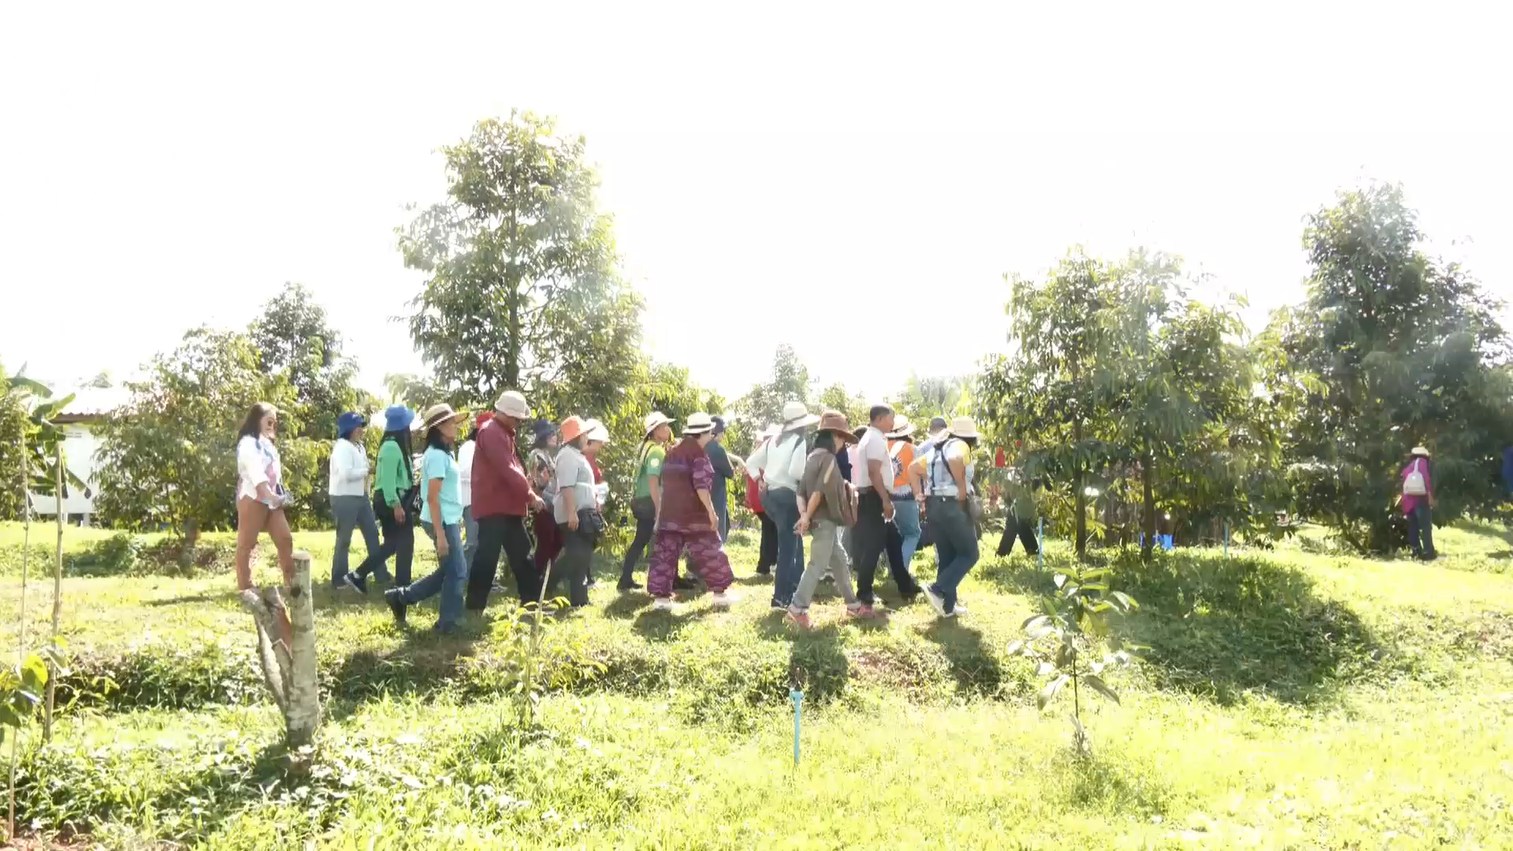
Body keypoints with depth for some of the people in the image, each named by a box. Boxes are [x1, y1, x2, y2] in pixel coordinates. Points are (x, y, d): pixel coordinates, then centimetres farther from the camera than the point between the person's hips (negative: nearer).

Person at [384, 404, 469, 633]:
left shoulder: (444, 453, 14)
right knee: (457, 572, -1)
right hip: (443, 522, -10)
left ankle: (401, 596, 22)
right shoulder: (437, 455, -16)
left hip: (449, 520, 10)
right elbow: (432, 497, -21)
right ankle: (448, 623, 10)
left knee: (448, 571, 15)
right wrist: (440, 534, -23)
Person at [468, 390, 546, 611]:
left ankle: (532, 601, 20)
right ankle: (474, 608, -1)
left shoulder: (504, 433, 19)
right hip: (494, 507, -10)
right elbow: (507, 470, -21)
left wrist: (527, 495, 10)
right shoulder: (491, 432, -14)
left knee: (522, 555, 13)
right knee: (487, 557, -7)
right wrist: (530, 495, -15)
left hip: (508, 506, 10)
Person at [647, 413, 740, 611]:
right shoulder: (699, 454, -11)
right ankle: (720, 593, 14)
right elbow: (701, 486, -20)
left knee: (665, 555, 4)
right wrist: (711, 511, -18)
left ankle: (661, 597, 0)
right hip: (694, 515, -7)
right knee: (710, 553, 7)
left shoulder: (672, 453, 15)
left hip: (670, 514, 7)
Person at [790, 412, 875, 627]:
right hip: (825, 519, -9)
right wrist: (807, 517, -15)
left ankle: (853, 604, 24)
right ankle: (797, 609, -6)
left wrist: (804, 515, -2)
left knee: (839, 560, 16)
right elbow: (819, 491, -21)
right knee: (818, 565, -6)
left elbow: (801, 490, 6)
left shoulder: (814, 455, 12)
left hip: (821, 519, 9)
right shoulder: (828, 458, -14)